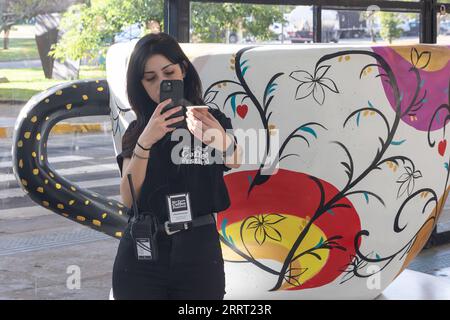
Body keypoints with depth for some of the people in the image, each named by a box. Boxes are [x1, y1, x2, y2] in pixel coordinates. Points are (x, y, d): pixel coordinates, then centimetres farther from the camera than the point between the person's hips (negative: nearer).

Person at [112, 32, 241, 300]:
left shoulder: (213, 120, 2)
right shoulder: (136, 131, 6)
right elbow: (129, 198, -6)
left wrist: (222, 142, -35)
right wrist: (145, 142, -19)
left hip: (198, 248, -1)